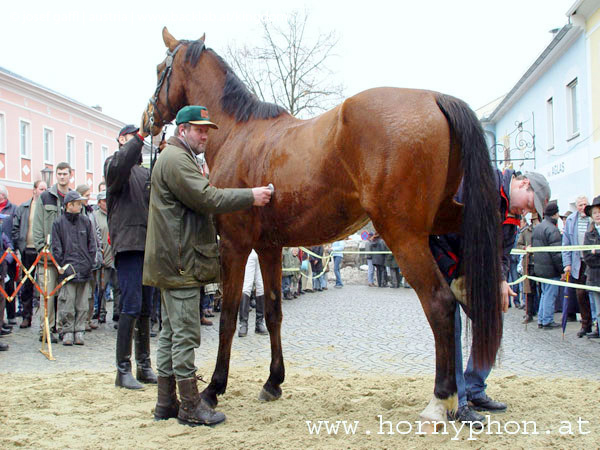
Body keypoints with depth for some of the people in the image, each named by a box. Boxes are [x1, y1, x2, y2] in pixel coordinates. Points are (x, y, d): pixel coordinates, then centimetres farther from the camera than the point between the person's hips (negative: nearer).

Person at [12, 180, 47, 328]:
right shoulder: (23, 208, 9)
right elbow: (15, 228, 10)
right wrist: (18, 245, 1)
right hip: (28, 251, 3)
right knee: (26, 285, 8)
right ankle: (26, 316, 17)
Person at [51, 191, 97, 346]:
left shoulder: (86, 222, 10)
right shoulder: (59, 223, 2)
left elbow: (92, 245, 13)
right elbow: (56, 247, 1)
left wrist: (90, 263, 5)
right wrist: (60, 265, -6)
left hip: (85, 270, 3)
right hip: (67, 269, -3)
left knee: (82, 304, 4)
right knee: (67, 304, -4)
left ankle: (79, 332, 10)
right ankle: (67, 332, 4)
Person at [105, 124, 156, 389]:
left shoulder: (146, 173, 22)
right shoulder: (114, 164, 3)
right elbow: (120, 165, -23)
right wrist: (140, 137, -27)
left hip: (148, 245, 7)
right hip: (128, 245, -7)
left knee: (146, 309, 11)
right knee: (131, 307, -11)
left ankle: (144, 366, 20)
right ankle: (123, 370, -3)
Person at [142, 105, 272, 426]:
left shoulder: (182, 158, 24)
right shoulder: (176, 159, -12)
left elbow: (198, 202, 26)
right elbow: (206, 198, -20)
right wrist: (251, 196, -16)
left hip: (174, 261, 12)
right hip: (181, 262, -12)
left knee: (171, 332, 13)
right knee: (186, 334, -7)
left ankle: (166, 403, 19)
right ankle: (190, 407, -1)